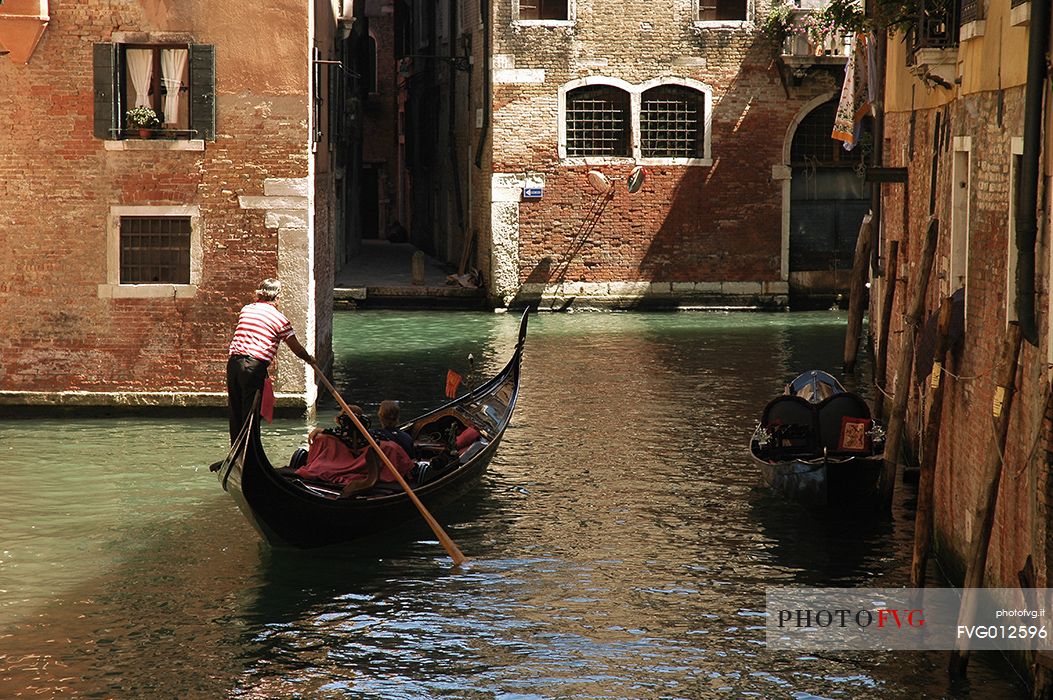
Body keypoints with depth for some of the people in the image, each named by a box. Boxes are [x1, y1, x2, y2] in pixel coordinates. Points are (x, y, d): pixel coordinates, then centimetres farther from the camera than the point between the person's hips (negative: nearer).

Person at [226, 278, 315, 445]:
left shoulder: (245, 309, 15)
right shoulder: (279, 318, 1)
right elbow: (296, 349, 6)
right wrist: (310, 360, 26)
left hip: (233, 362, 5)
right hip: (255, 366, -5)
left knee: (235, 411, 12)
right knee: (251, 413, 0)